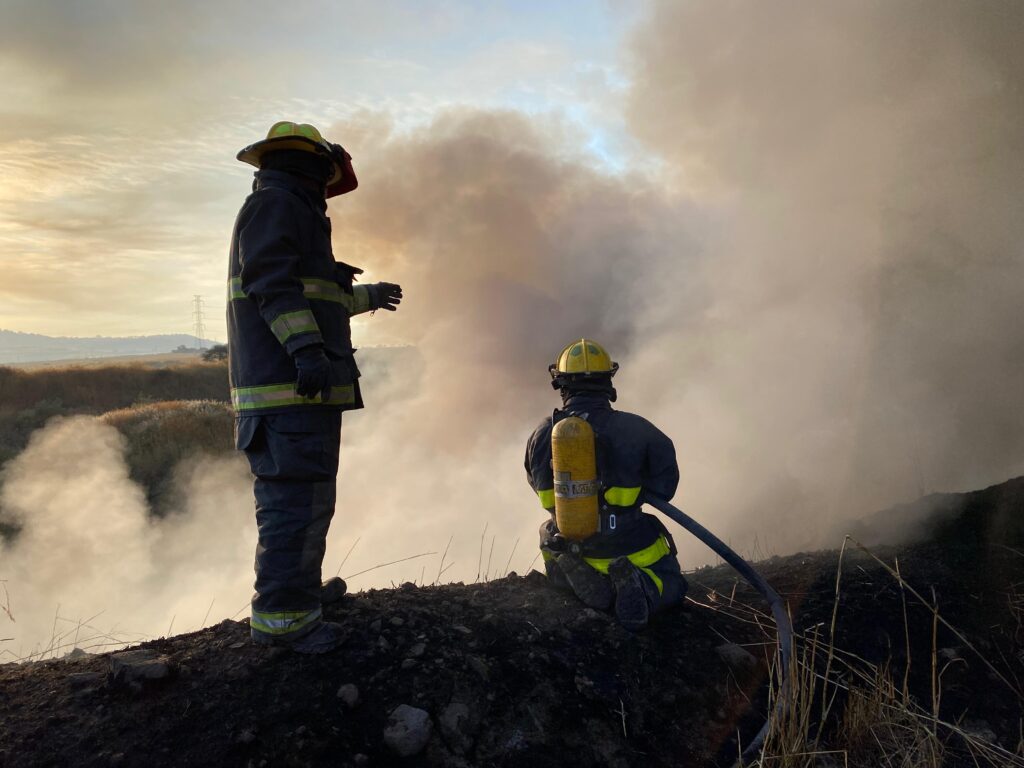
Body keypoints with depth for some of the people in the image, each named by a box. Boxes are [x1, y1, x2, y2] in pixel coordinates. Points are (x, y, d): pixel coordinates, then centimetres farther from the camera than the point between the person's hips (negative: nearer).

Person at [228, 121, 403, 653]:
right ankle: (282, 616, -3)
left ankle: (301, 585, 31)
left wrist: (370, 296, 50)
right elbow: (271, 283, -20)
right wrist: (306, 349, -31)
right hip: (292, 389, -11)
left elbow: (317, 302, 37)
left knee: (307, 495, 19)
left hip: (300, 388, 11)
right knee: (298, 498, -9)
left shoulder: (291, 214, 28)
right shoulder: (274, 204, -4)